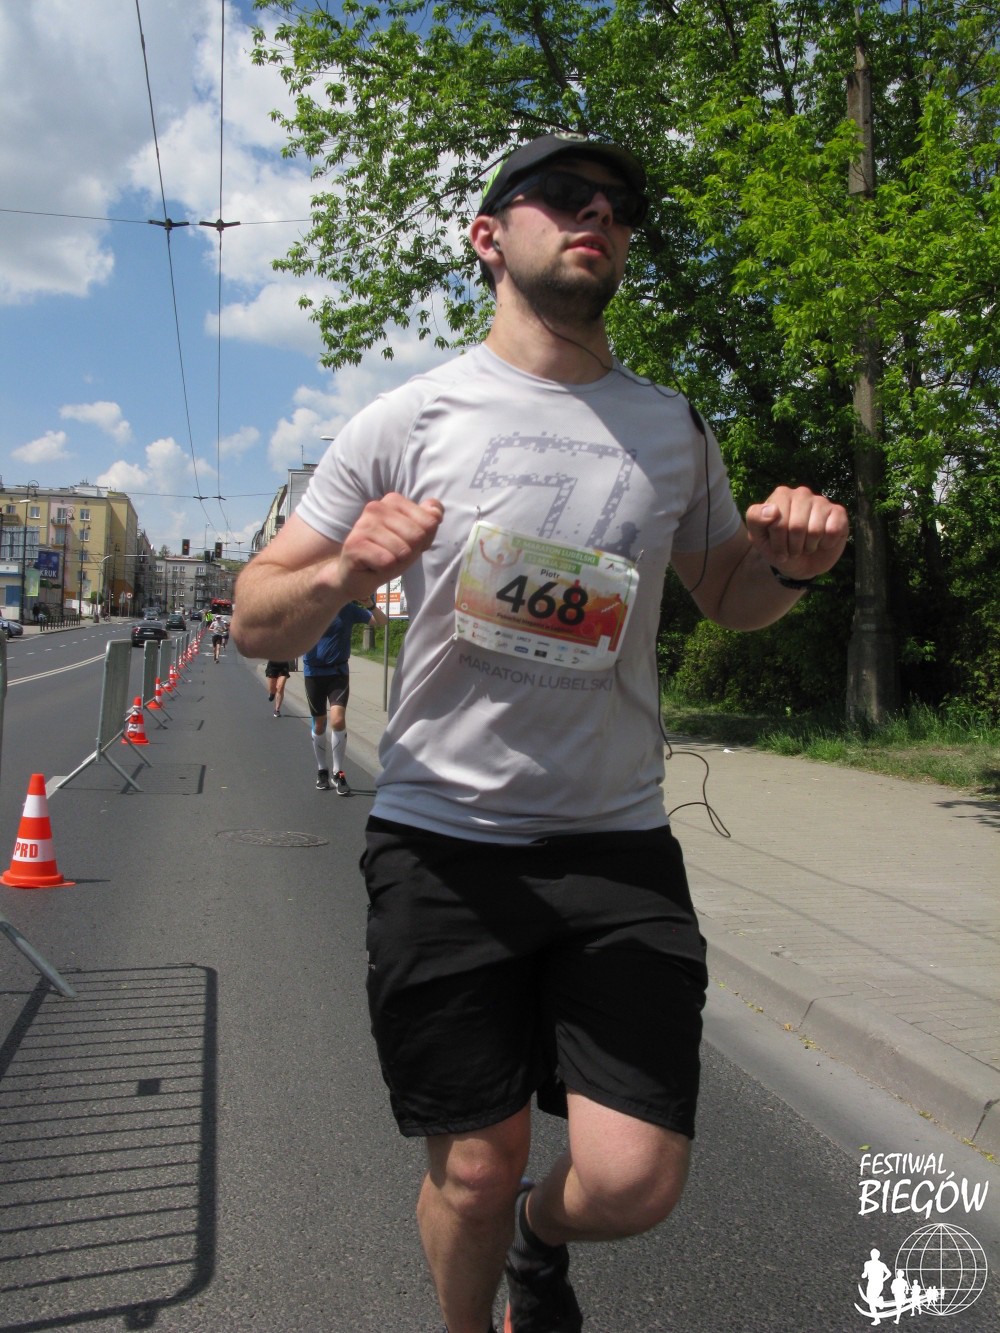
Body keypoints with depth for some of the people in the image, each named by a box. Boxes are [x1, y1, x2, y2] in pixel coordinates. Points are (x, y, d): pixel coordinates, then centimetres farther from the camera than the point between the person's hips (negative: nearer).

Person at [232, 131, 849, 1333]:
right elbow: (256, 621, 0)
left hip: (620, 846, 3)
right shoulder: (407, 421, -2)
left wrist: (792, 565, -3)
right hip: (442, 842, -2)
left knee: (631, 1184, -1)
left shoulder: (673, 429, 8)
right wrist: (342, 573, -22)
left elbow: (728, 598, 20)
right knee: (475, 1169, 8)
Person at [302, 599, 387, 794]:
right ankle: (322, 770, 28)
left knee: (338, 720, -17)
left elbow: (382, 621, -1)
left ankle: (338, 773, -2)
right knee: (319, 724, 9)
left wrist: (371, 605, -22)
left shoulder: (349, 609, -3)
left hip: (339, 672, 0)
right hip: (314, 672, 1)